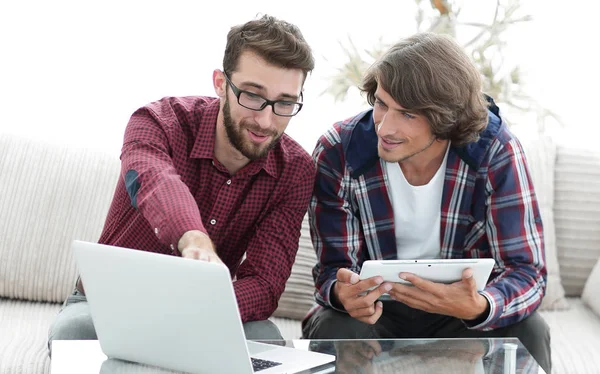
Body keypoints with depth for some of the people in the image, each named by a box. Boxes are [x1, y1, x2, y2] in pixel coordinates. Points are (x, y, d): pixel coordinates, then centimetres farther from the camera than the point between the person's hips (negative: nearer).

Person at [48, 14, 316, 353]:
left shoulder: (295, 170, -13)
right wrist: (194, 240, -69)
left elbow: (264, 283, -20)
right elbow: (154, 183, -45)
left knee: (262, 337, -30)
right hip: (111, 302, -1)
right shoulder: (160, 122, -20)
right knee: (74, 331, -34)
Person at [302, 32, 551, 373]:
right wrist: (343, 293, -39)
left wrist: (478, 307, -44)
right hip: (376, 310, 0)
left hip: (461, 310, 0)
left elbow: (527, 271, -21)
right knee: (334, 332, -31)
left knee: (527, 332, -28)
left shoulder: (495, 152, -19)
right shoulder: (338, 153, -18)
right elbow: (334, 267, -13)